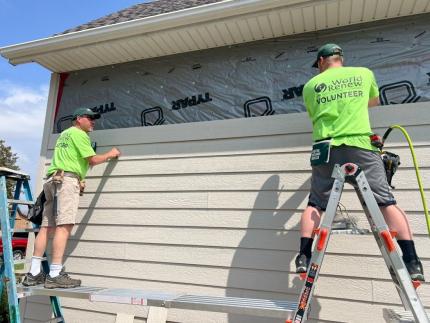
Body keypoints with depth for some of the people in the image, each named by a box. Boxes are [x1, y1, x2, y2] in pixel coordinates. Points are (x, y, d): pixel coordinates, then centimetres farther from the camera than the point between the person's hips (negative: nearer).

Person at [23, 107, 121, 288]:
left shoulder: (64, 133, 29)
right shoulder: (79, 133, 1)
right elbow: (93, 160, -4)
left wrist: (84, 162, 28)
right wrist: (110, 155, 10)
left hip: (54, 180, 10)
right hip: (67, 180, -9)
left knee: (47, 226, 4)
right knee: (64, 226, -14)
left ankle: (34, 274, 4)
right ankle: (55, 275, -18)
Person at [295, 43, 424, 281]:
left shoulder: (311, 85, 14)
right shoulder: (364, 73, 17)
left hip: (326, 148, 1)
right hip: (360, 145, 0)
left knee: (315, 204, 7)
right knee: (386, 202, 2)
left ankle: (304, 257, 1)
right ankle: (412, 262, -2)